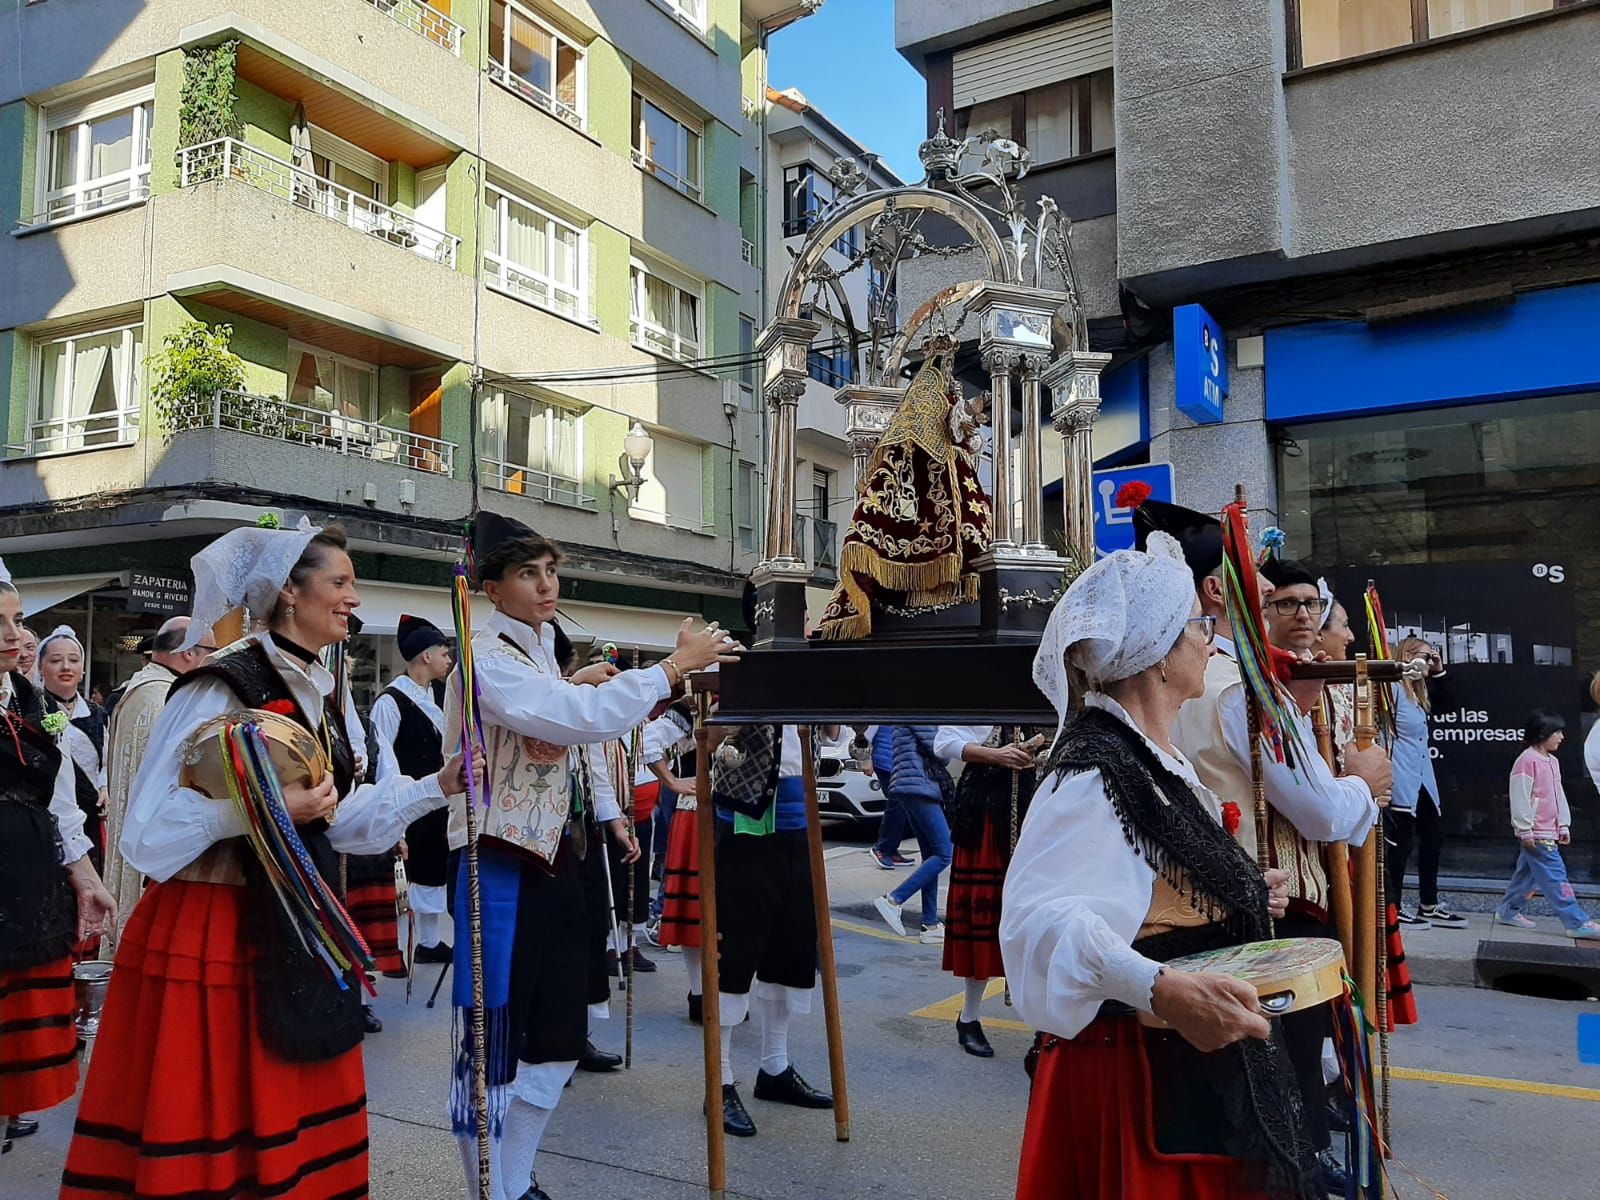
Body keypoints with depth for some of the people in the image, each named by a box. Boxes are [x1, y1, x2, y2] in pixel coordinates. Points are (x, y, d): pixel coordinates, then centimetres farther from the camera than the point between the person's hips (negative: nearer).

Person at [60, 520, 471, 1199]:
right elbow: (150, 831, -18)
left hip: (297, 931, 8)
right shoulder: (220, 689, -15)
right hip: (212, 934, -7)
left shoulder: (324, 698, 11)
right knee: (215, 1125, 2)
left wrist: (435, 787, 8)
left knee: (299, 1128, 12)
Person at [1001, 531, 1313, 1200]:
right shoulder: (1095, 771, -22)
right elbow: (1042, 916, -36)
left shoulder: (1159, 758, 10)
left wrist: (1248, 895, 10)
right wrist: (1166, 990, -46)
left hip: (1199, 1060, 10)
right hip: (1132, 1068, -9)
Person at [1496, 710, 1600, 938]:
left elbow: (1559, 795, 22)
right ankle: (1577, 923, -8)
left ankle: (1508, 911, 24)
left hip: (1549, 831, 10)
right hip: (1536, 834, -10)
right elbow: (1520, 798, -16)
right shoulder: (1527, 760, -14)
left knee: (1528, 872, 15)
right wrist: (1525, 831, -17)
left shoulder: (1553, 761, 15)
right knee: (1555, 877, -8)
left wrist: (1564, 825, 19)